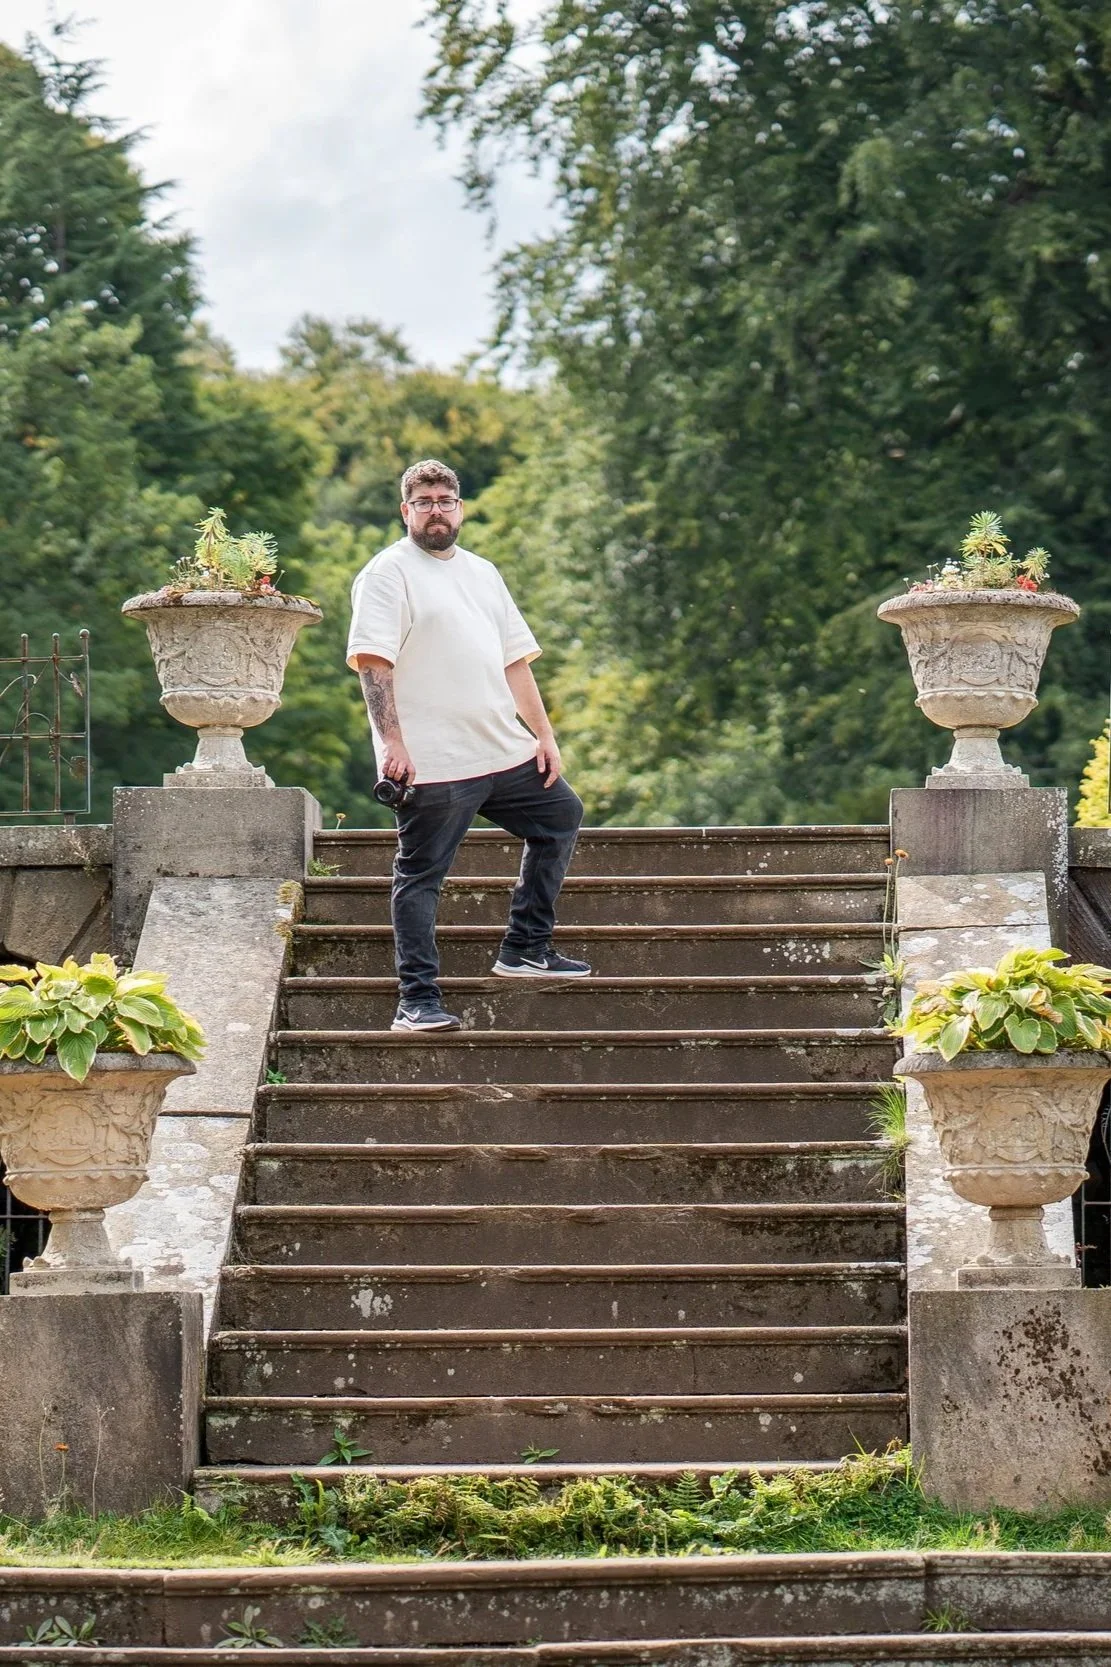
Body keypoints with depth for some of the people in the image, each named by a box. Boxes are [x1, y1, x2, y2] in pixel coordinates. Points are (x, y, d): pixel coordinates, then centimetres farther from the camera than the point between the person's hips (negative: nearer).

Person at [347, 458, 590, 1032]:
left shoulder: (482, 573, 19)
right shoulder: (389, 572, -4)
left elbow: (515, 659, 21)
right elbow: (372, 661, -14)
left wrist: (544, 734, 14)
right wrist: (392, 740, -23)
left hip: (503, 750, 8)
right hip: (431, 763, -8)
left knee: (560, 817, 17)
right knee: (420, 875, -6)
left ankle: (525, 949, 23)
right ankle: (418, 1000, -6)